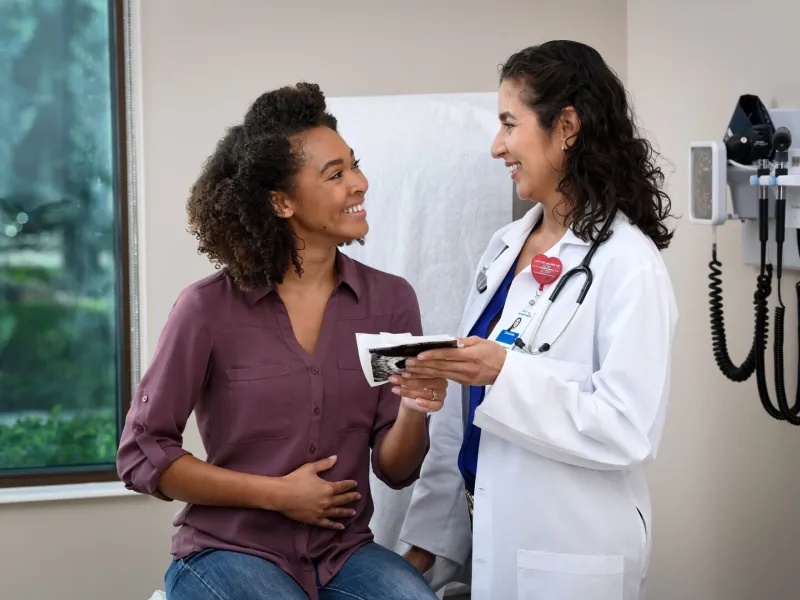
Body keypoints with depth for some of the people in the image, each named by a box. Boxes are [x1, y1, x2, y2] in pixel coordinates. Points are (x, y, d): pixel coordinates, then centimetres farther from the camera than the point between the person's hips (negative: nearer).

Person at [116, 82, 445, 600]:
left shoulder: (391, 300, 1)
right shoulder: (210, 308, -8)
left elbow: (394, 470, 3)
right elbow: (143, 455, -3)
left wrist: (413, 411, -19)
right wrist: (277, 493, -9)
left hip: (344, 554, 3)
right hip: (230, 552, -2)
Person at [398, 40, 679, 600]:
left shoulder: (629, 265, -15)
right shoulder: (505, 246, 7)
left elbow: (629, 431, -20)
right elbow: (462, 408, 10)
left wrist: (505, 374, -27)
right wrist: (427, 537, 9)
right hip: (484, 534, 7)